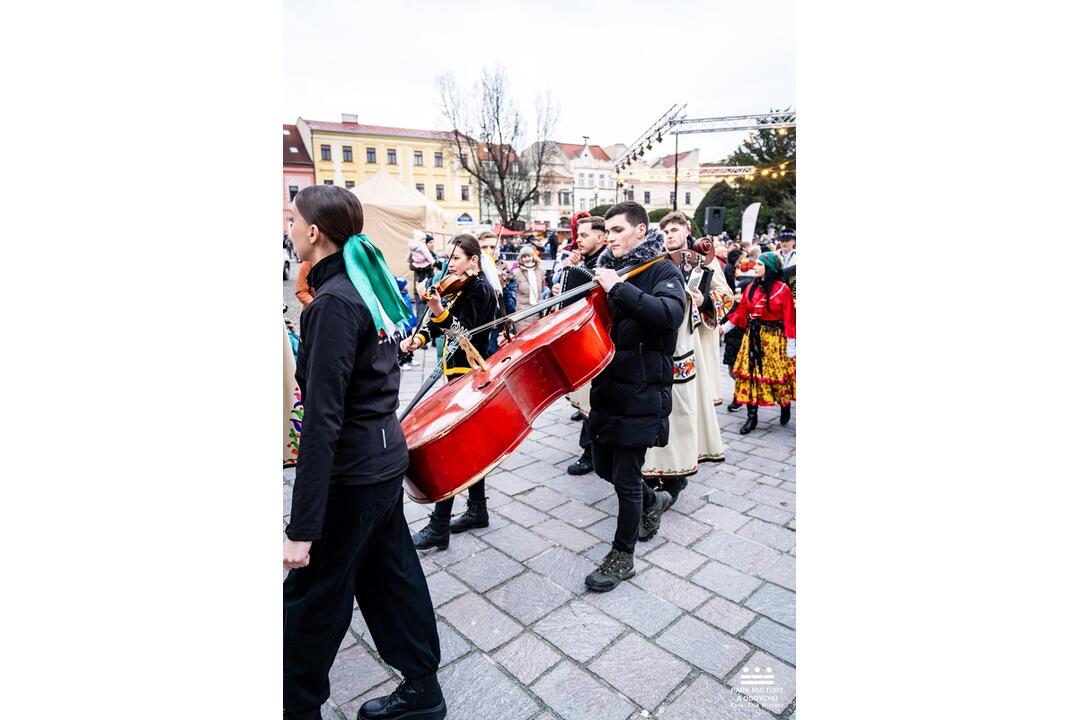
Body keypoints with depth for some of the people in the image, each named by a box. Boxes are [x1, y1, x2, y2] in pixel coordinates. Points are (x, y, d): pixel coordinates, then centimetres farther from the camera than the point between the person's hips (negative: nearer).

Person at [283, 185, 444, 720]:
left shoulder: (334, 302, -20)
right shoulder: (369, 286, 6)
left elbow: (322, 419, -25)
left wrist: (302, 527, -22)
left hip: (351, 471, -9)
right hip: (382, 455, 9)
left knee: (310, 595, 10)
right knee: (390, 576, 19)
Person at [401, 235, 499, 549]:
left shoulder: (480, 290, -13)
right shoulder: (462, 287, 14)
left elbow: (465, 332, -21)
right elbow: (439, 324, 11)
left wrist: (439, 310, -34)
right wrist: (418, 338, -6)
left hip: (468, 375, -10)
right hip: (461, 372, 10)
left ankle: (439, 527, 0)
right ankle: (477, 508, 28)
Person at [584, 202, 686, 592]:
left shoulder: (661, 270, -7)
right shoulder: (607, 269, 11)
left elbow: (671, 313, -28)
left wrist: (619, 288, -30)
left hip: (641, 391, -7)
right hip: (607, 385, 7)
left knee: (625, 476, 0)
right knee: (604, 465, 17)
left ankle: (622, 557, 20)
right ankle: (653, 501, 46)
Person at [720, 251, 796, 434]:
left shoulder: (783, 289, -9)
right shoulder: (751, 288, 5)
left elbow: (789, 319, -10)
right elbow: (741, 312, 10)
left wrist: (790, 347, -12)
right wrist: (724, 327, 7)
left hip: (775, 339, -4)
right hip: (753, 338, 4)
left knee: (778, 374, 4)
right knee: (750, 374, 3)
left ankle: (785, 407, 32)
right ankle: (751, 417, 11)